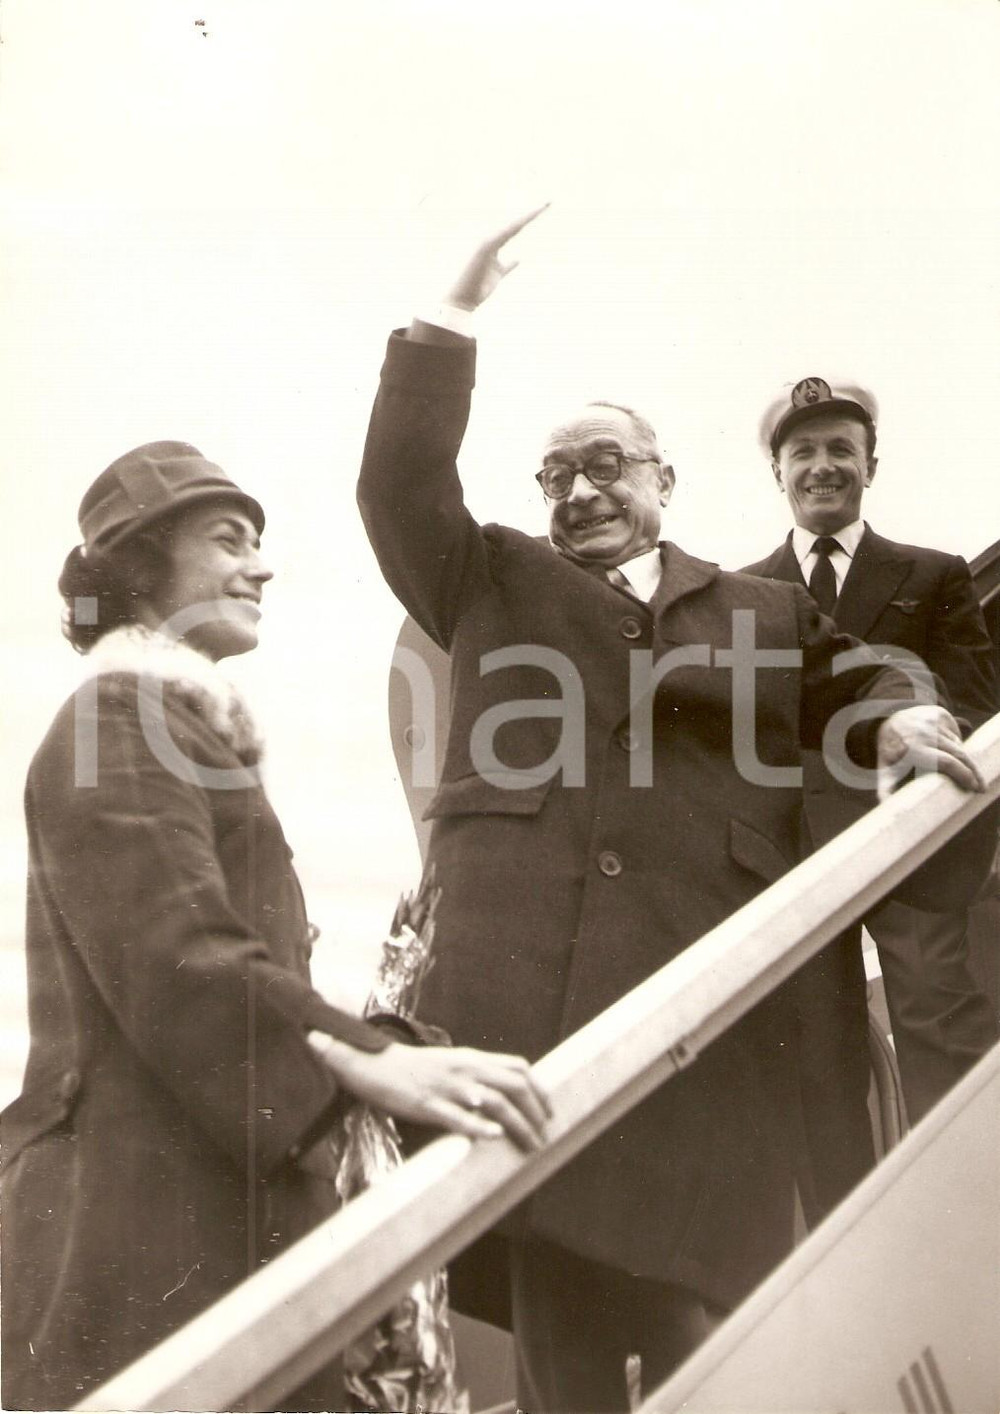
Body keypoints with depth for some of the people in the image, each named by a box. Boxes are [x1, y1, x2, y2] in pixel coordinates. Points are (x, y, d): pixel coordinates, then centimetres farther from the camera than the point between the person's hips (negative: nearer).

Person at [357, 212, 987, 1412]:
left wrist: (900, 717, -6)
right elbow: (399, 488, 11)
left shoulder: (766, 612, 25)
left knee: (701, 1316, -3)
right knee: (555, 1306, -7)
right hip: (519, 991, 0)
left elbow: (857, 680, 19)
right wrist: (453, 320, 4)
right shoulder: (490, 579, 23)